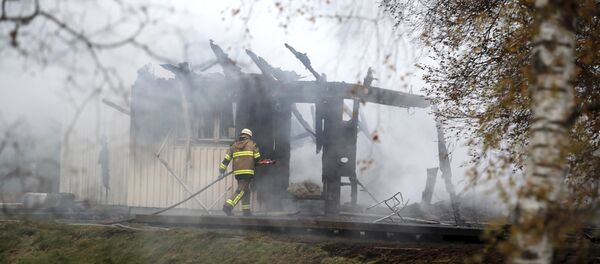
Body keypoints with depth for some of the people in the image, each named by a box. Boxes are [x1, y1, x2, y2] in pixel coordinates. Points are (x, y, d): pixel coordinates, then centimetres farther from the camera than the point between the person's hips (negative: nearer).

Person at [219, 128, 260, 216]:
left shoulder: (234, 145, 15)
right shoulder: (252, 144, 5)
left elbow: (226, 159, 10)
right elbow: (257, 158, 3)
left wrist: (222, 170, 14)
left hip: (237, 172, 5)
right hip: (247, 171, -5)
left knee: (246, 190, 17)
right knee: (242, 190, -8)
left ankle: (246, 210, 17)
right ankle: (228, 206, -23)